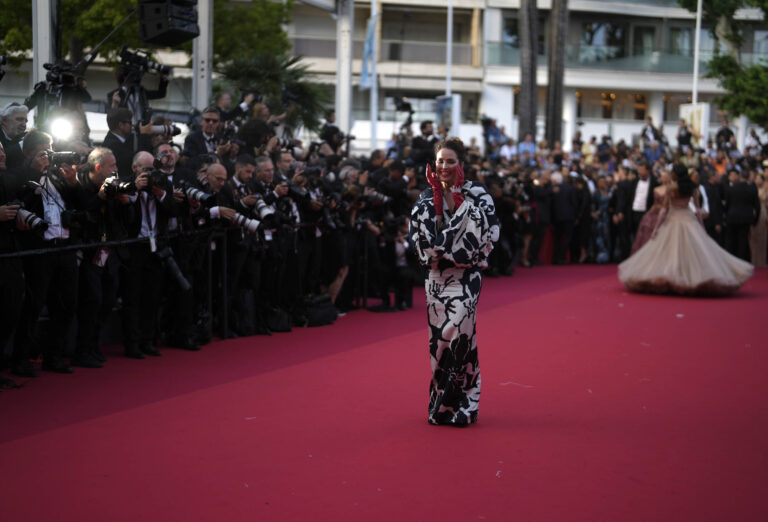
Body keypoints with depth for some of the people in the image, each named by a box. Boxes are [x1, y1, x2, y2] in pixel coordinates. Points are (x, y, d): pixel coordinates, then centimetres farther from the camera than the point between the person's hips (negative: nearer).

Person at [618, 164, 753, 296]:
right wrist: (701, 226, 12)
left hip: (674, 220, -4)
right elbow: (698, 208, 6)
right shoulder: (692, 187, 4)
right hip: (689, 219, 4)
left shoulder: (672, 188, -7)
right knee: (697, 251, 3)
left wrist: (657, 228, -2)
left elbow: (665, 209, -6)